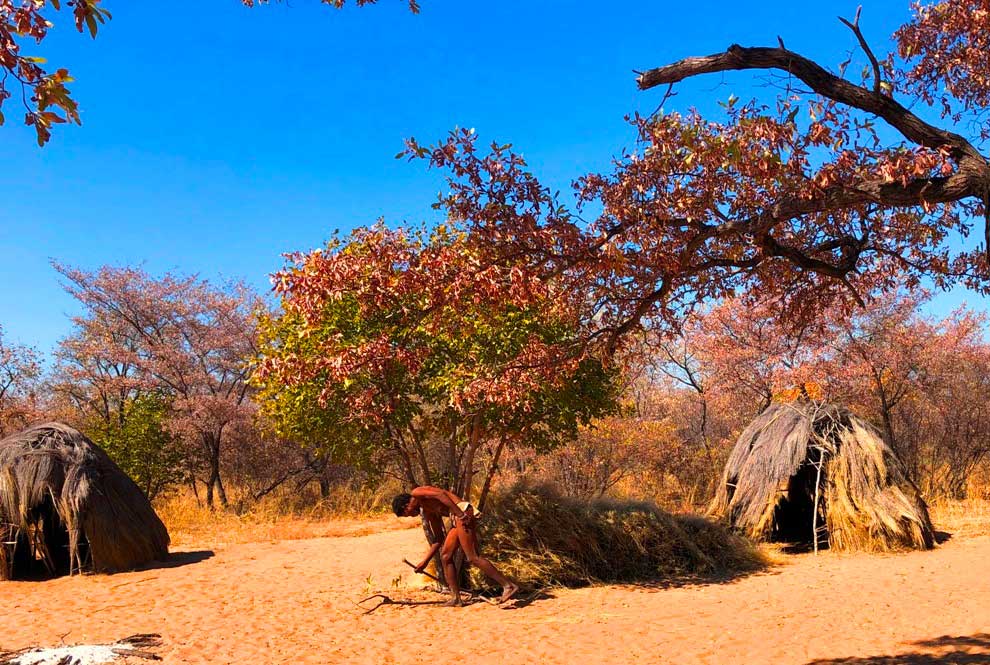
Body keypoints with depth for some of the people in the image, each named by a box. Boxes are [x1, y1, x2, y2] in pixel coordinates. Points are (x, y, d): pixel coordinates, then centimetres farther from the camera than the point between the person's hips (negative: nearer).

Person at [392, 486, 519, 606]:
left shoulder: (416, 493, 4)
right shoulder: (428, 513, 29)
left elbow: (441, 494, -15)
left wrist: (460, 514, -21)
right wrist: (425, 561, 32)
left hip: (463, 512, -10)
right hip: (458, 518, 10)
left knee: (473, 558, -12)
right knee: (445, 555, 10)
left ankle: (509, 585, -10)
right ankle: (455, 598, 10)